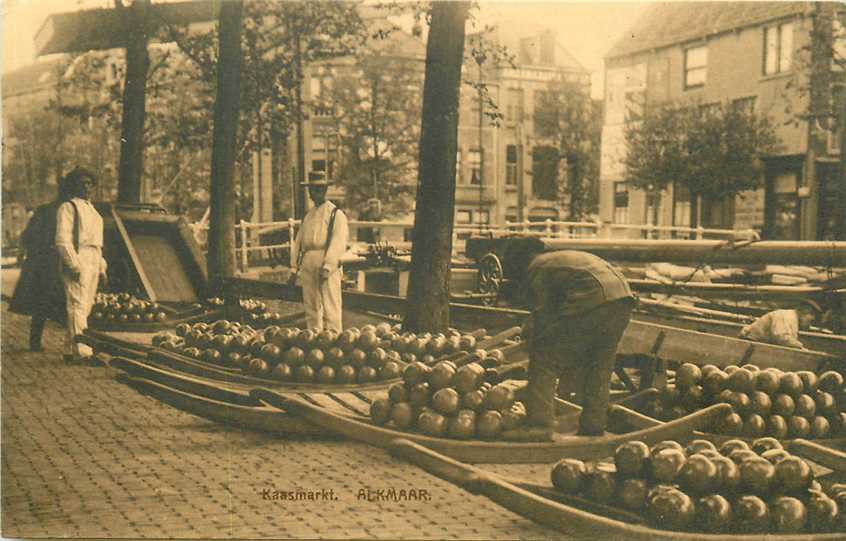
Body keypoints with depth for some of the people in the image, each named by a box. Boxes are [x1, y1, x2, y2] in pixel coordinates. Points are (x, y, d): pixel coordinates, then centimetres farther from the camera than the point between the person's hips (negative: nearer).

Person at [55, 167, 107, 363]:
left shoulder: (92, 210, 23)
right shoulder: (68, 207, -3)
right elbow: (62, 240, -12)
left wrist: (101, 267, 20)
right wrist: (74, 265, -19)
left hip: (93, 263, 9)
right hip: (77, 261, -9)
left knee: (85, 307, 9)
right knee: (78, 306, -14)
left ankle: (69, 350, 16)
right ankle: (81, 351, -18)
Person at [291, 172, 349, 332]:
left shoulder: (336, 214, -1)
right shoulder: (308, 215, 18)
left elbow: (338, 242, -11)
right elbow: (299, 240, 19)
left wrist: (327, 266, -20)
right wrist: (295, 268, 12)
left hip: (327, 265, -6)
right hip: (307, 264, 6)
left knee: (330, 306, -10)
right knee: (311, 306, 10)